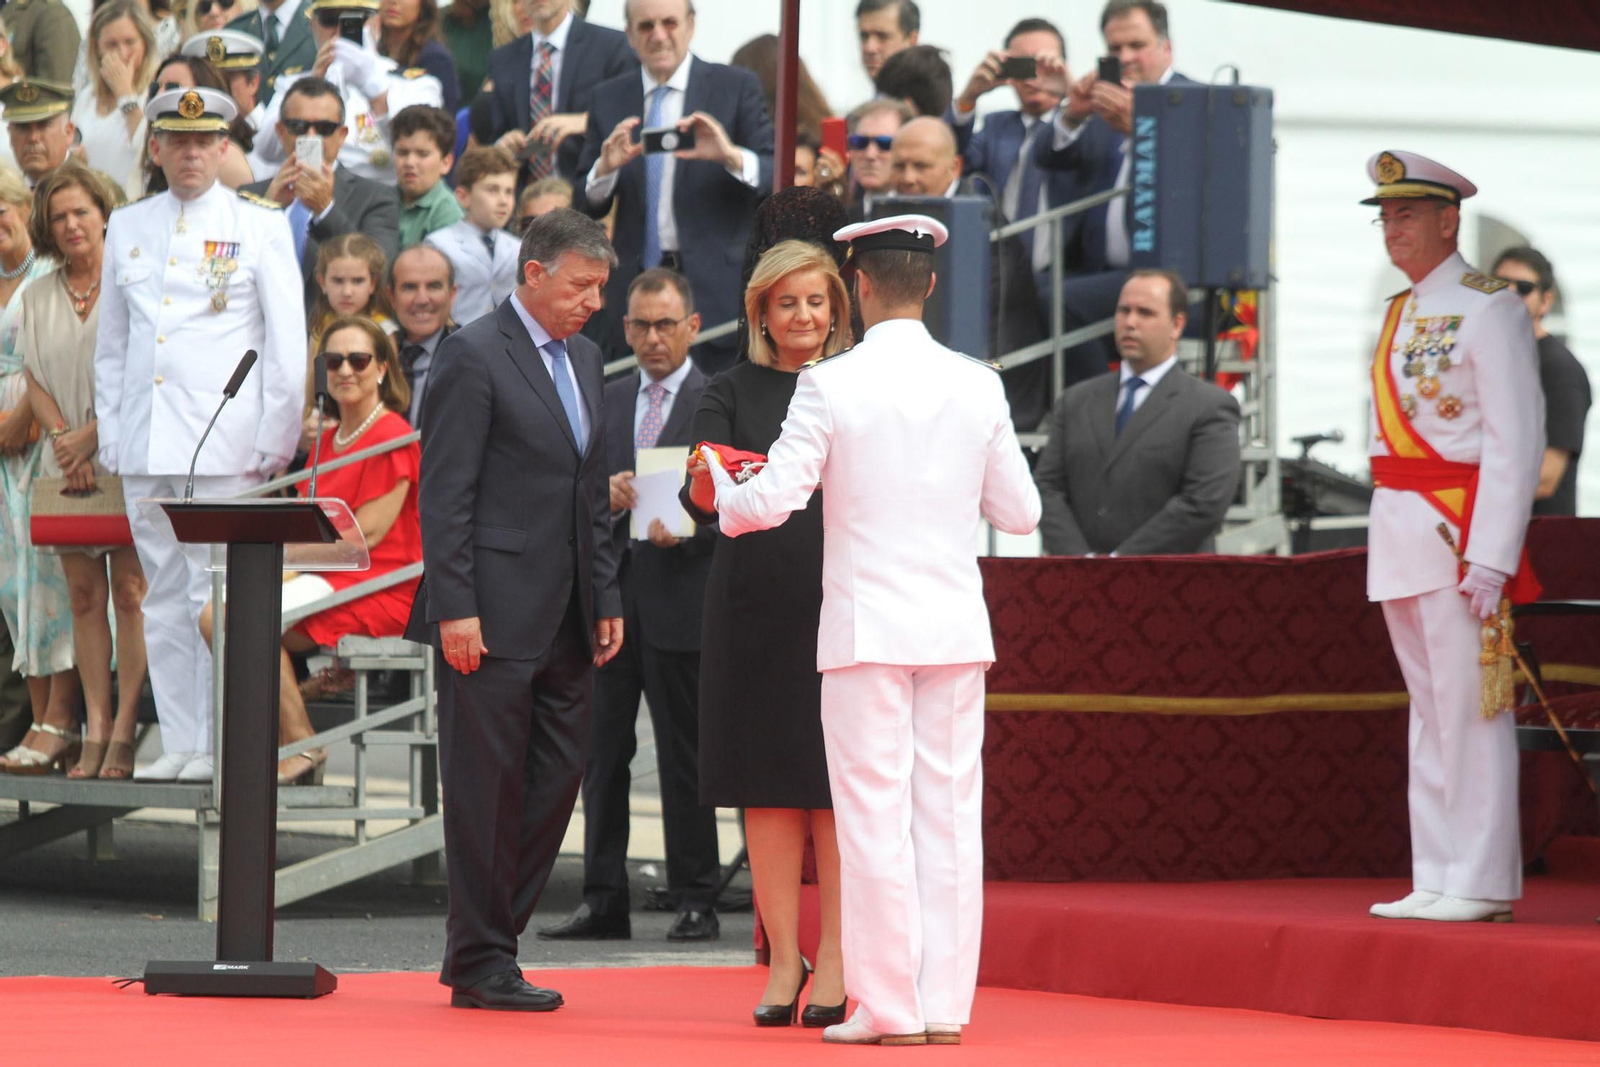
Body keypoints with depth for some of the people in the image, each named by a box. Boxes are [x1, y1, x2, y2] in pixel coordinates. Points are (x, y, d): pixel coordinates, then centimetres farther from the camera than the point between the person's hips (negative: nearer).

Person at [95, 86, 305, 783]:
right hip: (147, 449, 4)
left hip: (225, 444, -4)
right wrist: (110, 436, 10)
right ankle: (178, 743, 9)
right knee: (164, 598, 5)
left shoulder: (260, 227, 3)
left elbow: (288, 342, 2)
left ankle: (218, 745, -2)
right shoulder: (127, 228, 14)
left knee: (217, 596, -6)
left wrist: (274, 443, -3)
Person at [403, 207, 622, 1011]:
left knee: (556, 780, 7)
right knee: (488, 787, -2)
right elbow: (445, 492, -12)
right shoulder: (474, 356, -8)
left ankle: (487, 944, 16)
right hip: (495, 614, -8)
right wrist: (454, 608, -17)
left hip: (566, 619, 8)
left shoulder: (582, 358, 16)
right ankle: (480, 964, 4)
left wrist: (606, 599, 15)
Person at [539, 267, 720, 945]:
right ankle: (603, 900, 10)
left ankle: (695, 901, 6)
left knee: (684, 760, 0)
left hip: (681, 598, -5)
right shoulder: (606, 401, 15)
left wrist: (686, 528, -22)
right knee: (601, 753, 5)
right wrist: (606, 495, -8)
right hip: (611, 594, 5)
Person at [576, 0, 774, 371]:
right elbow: (586, 207, 10)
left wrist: (732, 157, -23)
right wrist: (606, 168, -12)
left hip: (717, 291, -2)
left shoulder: (736, 87, 4)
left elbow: (776, 178, -3)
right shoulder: (608, 99, 11)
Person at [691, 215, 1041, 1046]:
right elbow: (1019, 513, 8)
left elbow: (774, 500, -11)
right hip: (956, 629, 3)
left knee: (874, 819, 0)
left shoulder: (832, 385, -8)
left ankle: (891, 1007, 0)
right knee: (948, 813, 7)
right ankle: (946, 1003, 7)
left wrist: (719, 488, 10)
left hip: (867, 627, -3)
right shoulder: (977, 387, 3)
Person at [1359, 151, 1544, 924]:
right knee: (1428, 710, 10)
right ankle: (1436, 878, 12)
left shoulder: (1486, 310, -9)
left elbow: (1515, 443, -13)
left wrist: (1490, 558, -19)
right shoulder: (1401, 315, 16)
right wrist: (1387, 539, 14)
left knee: (1469, 708, -8)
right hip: (1399, 535, 8)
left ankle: (1483, 883, -7)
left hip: (1460, 531, -8)